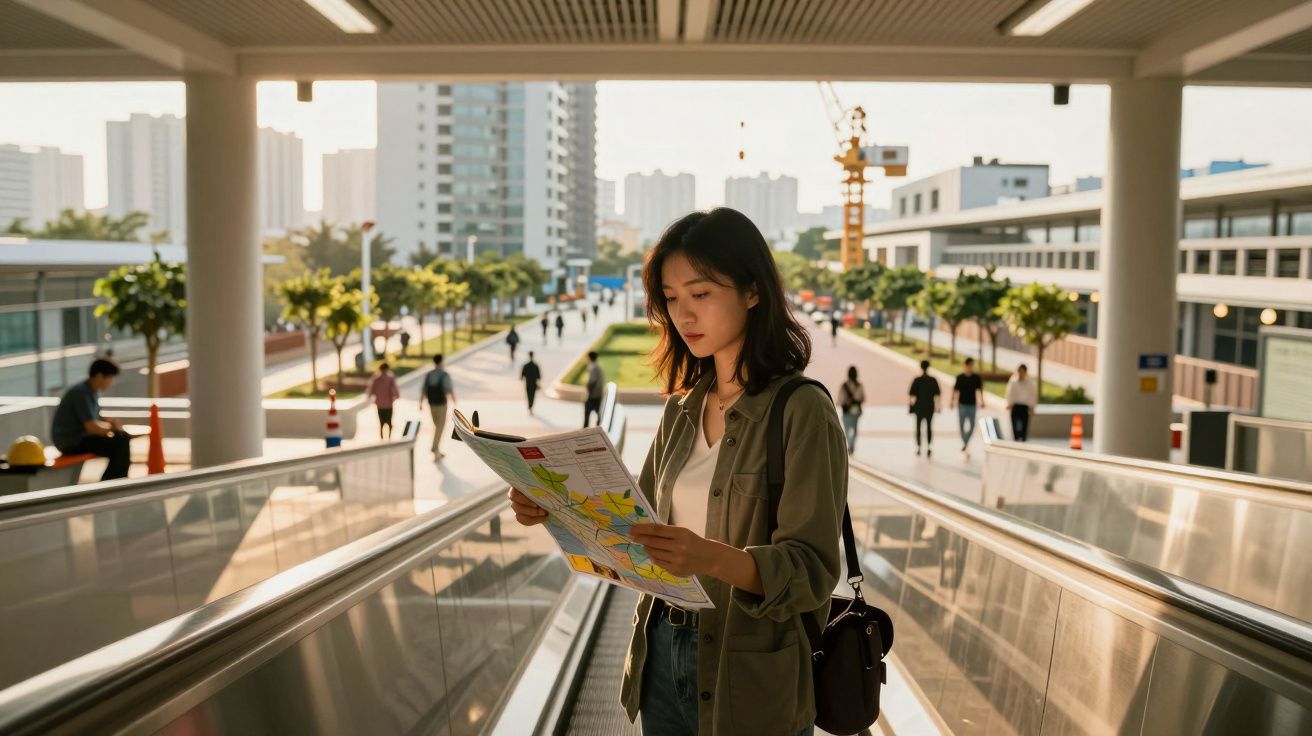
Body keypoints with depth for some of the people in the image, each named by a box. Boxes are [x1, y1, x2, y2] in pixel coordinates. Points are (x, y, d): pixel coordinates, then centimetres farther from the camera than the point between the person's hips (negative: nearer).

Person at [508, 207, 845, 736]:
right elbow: (638, 523, 8)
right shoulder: (682, 409, 4)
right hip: (663, 653, 6)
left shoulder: (801, 412, -16)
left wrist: (713, 557, -37)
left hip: (749, 676, -5)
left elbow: (810, 570, -20)